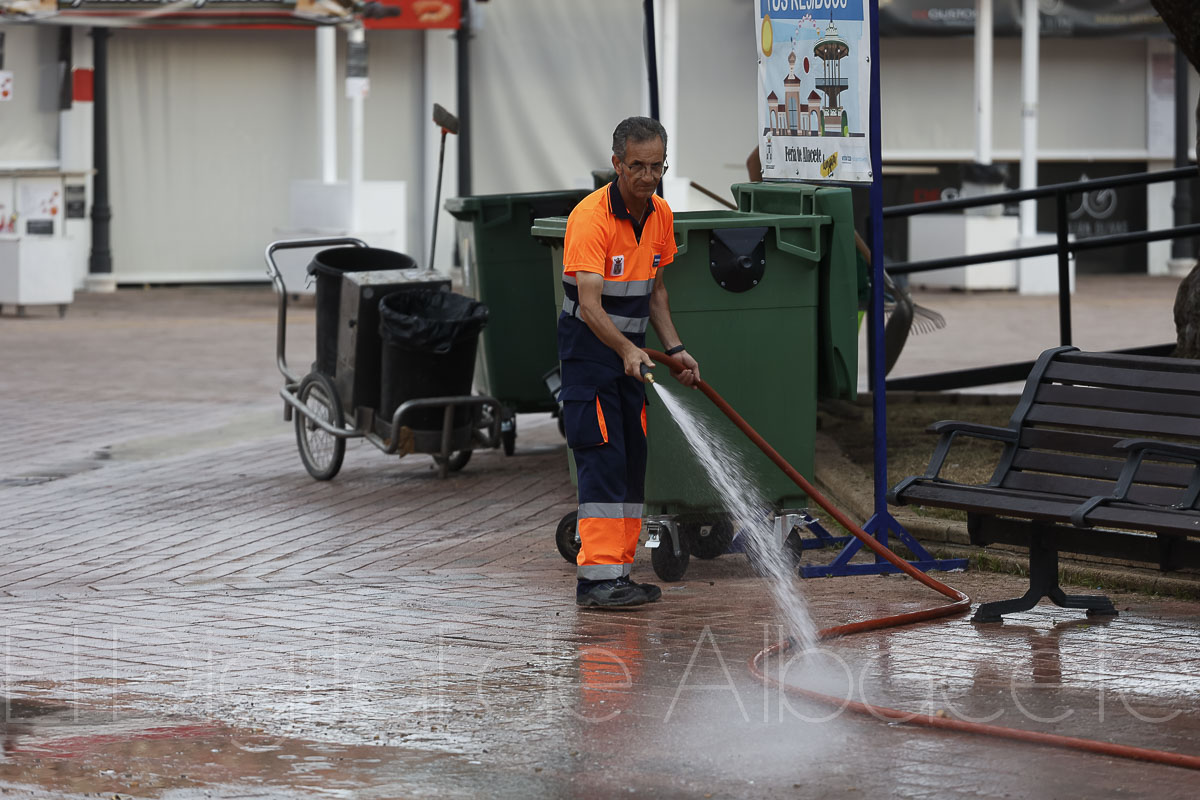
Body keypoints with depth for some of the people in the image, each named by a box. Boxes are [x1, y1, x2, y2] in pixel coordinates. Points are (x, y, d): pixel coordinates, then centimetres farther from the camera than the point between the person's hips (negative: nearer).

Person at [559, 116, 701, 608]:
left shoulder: (660, 216, 3)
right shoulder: (591, 217, -22)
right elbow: (590, 304, -30)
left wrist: (674, 348, 4)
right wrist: (627, 351, -44)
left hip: (632, 351, 8)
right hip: (588, 347, -8)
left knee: (632, 460, 7)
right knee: (603, 456, -14)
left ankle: (618, 571, 12)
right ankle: (596, 575, -15)